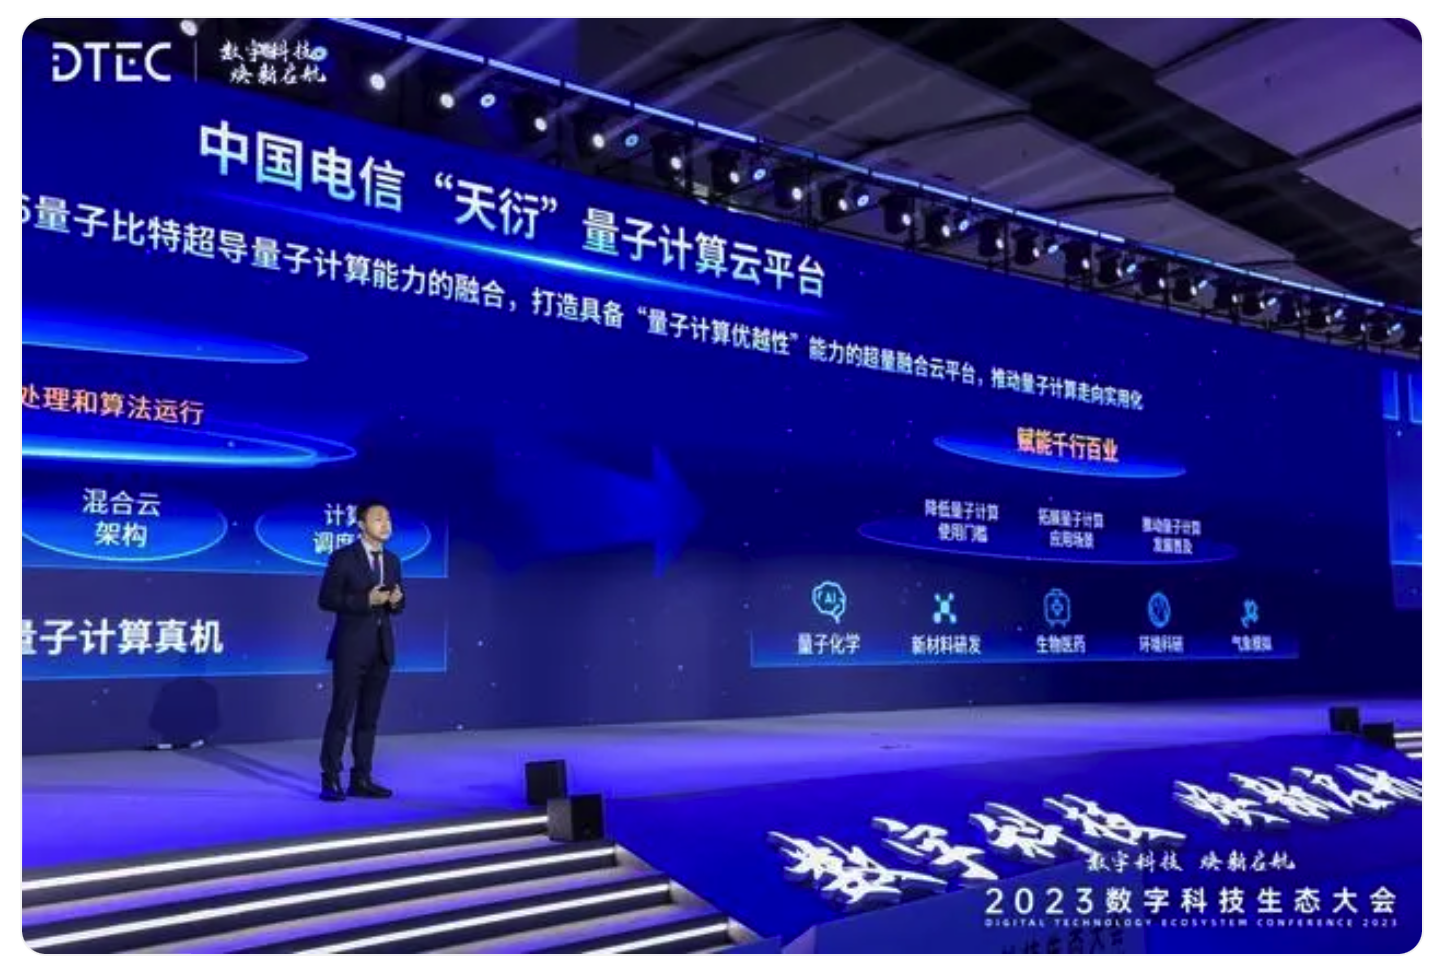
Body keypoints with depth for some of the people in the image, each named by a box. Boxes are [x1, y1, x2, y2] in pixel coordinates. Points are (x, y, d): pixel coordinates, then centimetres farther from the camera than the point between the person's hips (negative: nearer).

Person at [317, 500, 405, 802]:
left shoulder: (392, 561, 11)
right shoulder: (343, 558, -6)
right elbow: (326, 600, -9)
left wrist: (396, 601, -7)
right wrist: (365, 600, -19)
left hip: (382, 647, 5)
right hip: (351, 647, -5)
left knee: (369, 716, 8)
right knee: (341, 713, -3)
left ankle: (361, 779, 14)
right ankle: (331, 779, 5)